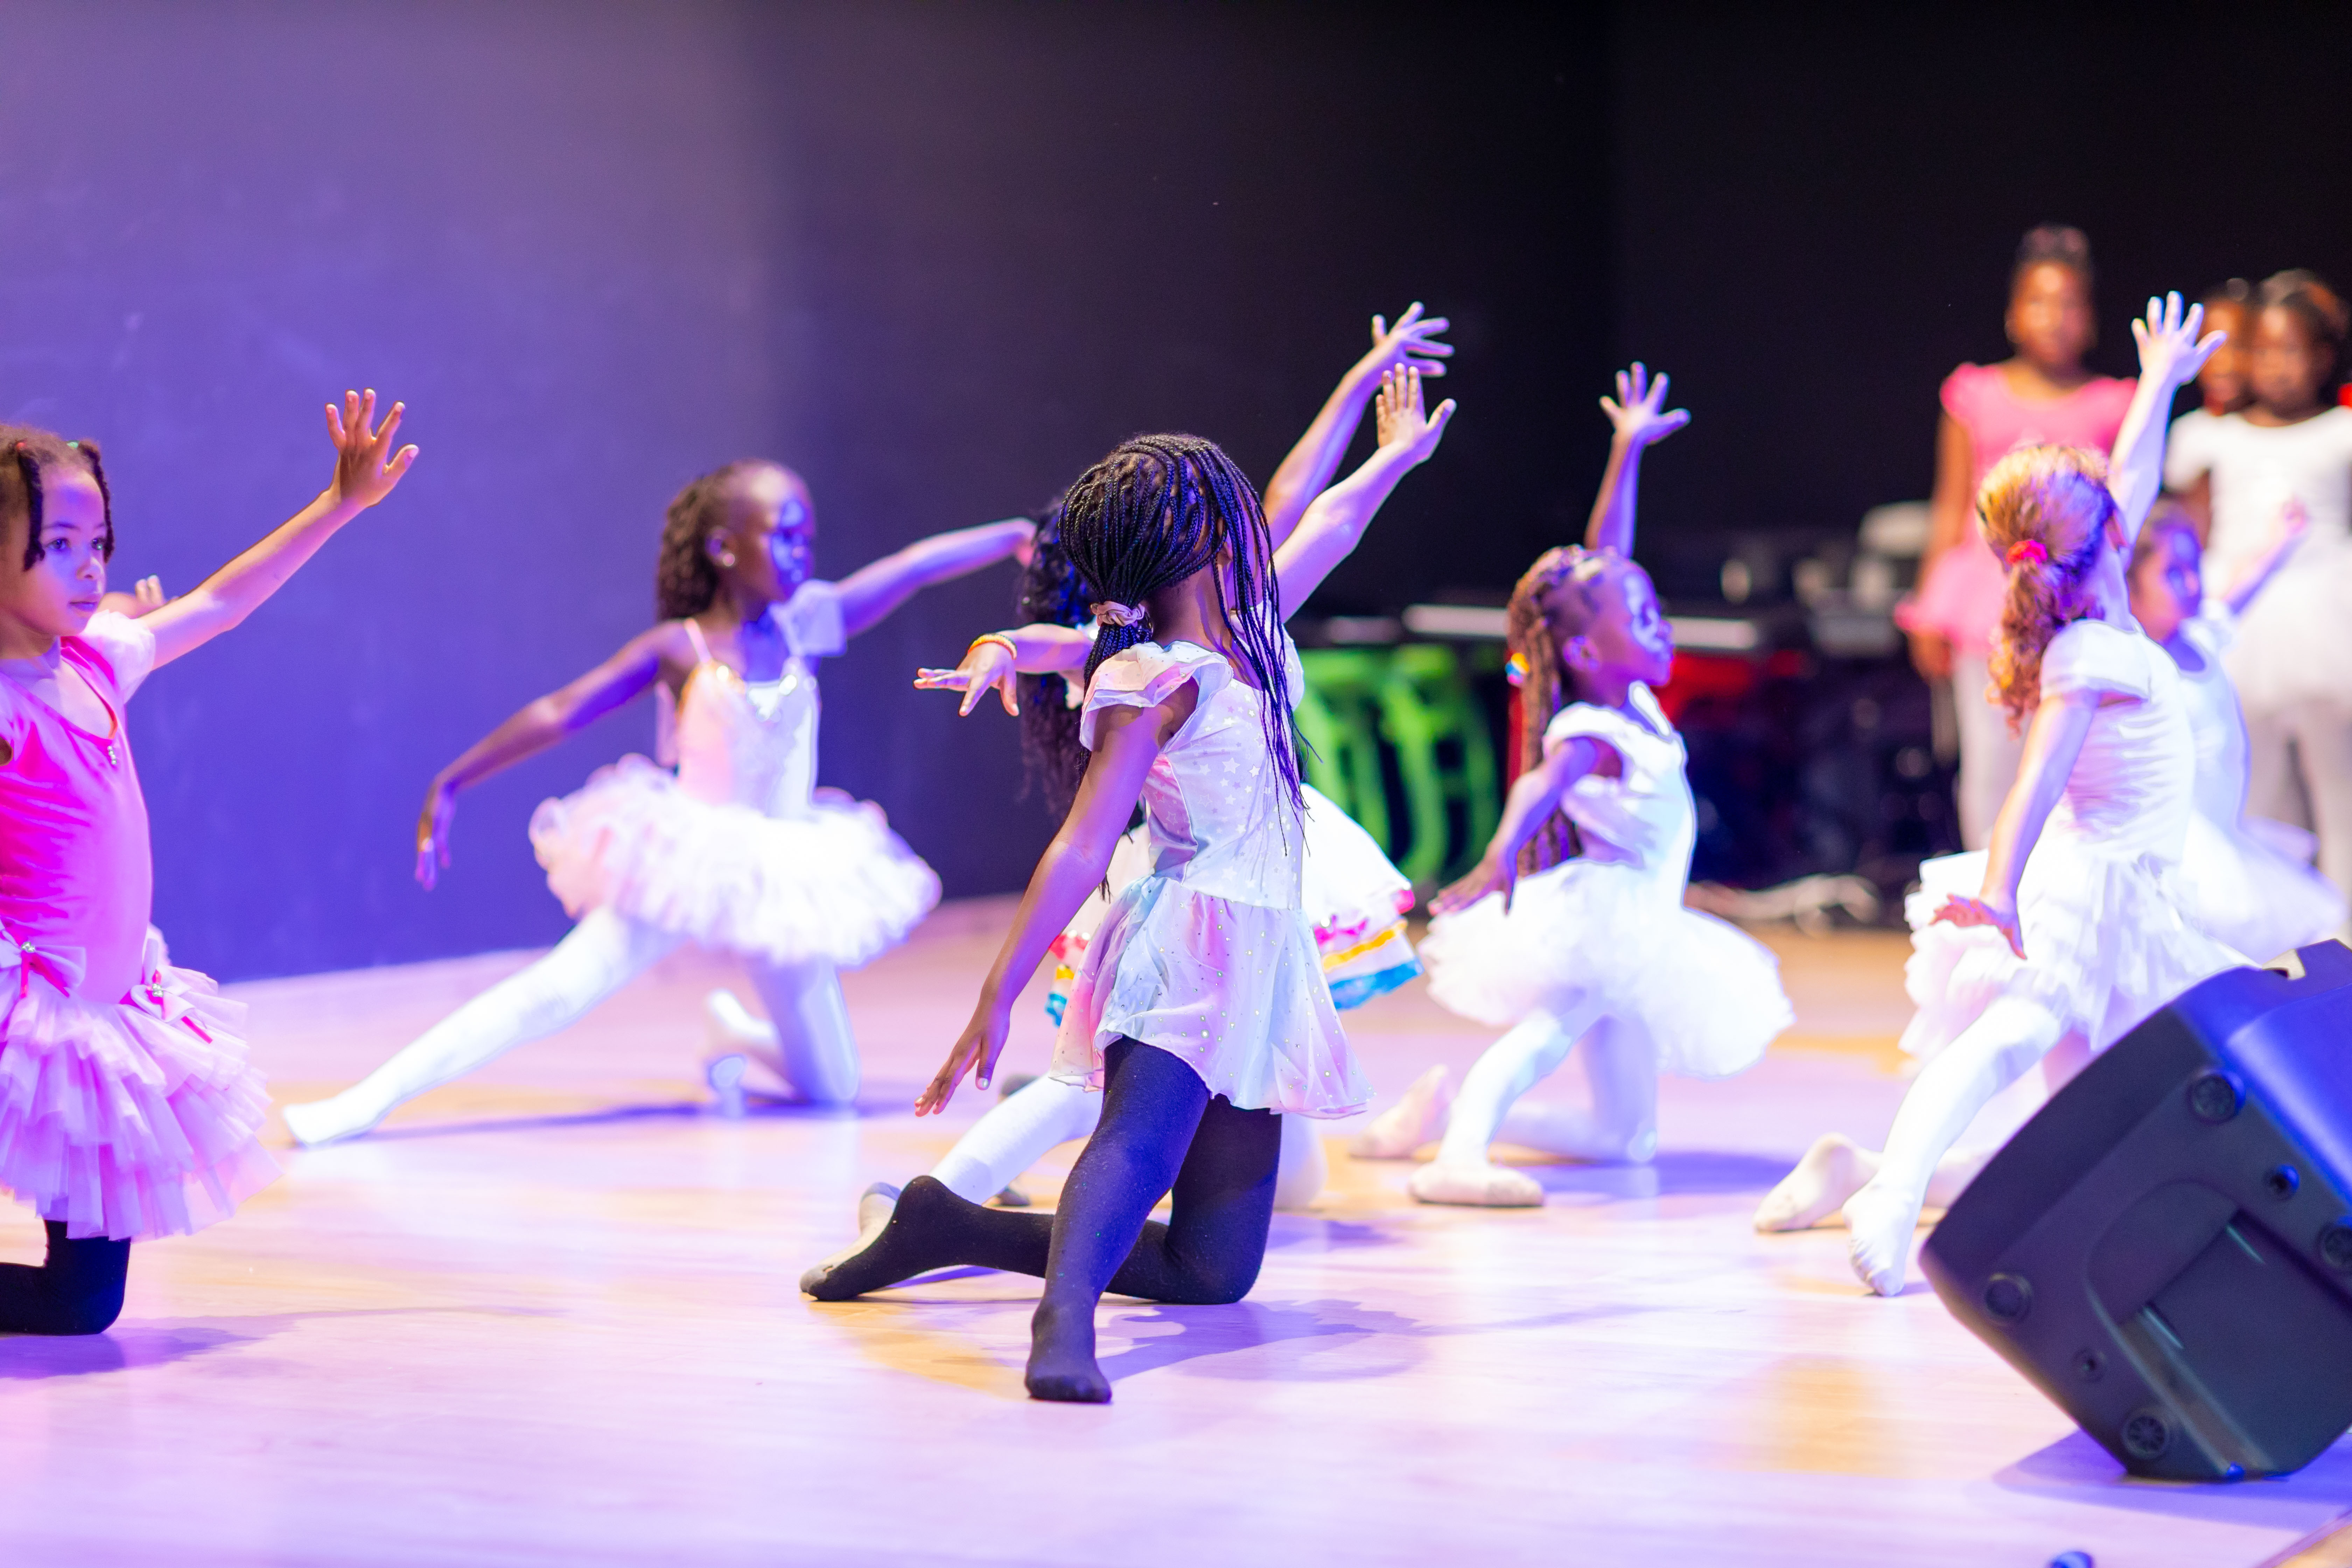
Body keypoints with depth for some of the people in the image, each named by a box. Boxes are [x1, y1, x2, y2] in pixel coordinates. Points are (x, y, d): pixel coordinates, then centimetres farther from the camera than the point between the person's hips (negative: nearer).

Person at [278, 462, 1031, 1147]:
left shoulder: (803, 625, -1)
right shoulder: (678, 651, -9)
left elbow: (916, 565, -1)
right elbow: (558, 714, -10)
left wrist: (1021, 532, -2)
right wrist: (449, 784, -11)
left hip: (781, 874, 4)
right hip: (684, 863, -4)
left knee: (833, 1089, 4)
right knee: (559, 990, -21)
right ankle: (368, 1101, -22)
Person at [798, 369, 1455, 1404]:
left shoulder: (1247, 640, 14)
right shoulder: (1160, 685, -11)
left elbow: (1318, 531, 34)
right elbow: (1082, 850, -18)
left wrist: (1396, 457, 51)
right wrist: (997, 1000, -23)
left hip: (1259, 966, 8)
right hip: (1185, 946, -8)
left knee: (1213, 1270, 3)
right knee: (1140, 1144, -38)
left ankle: (953, 1230, 8)